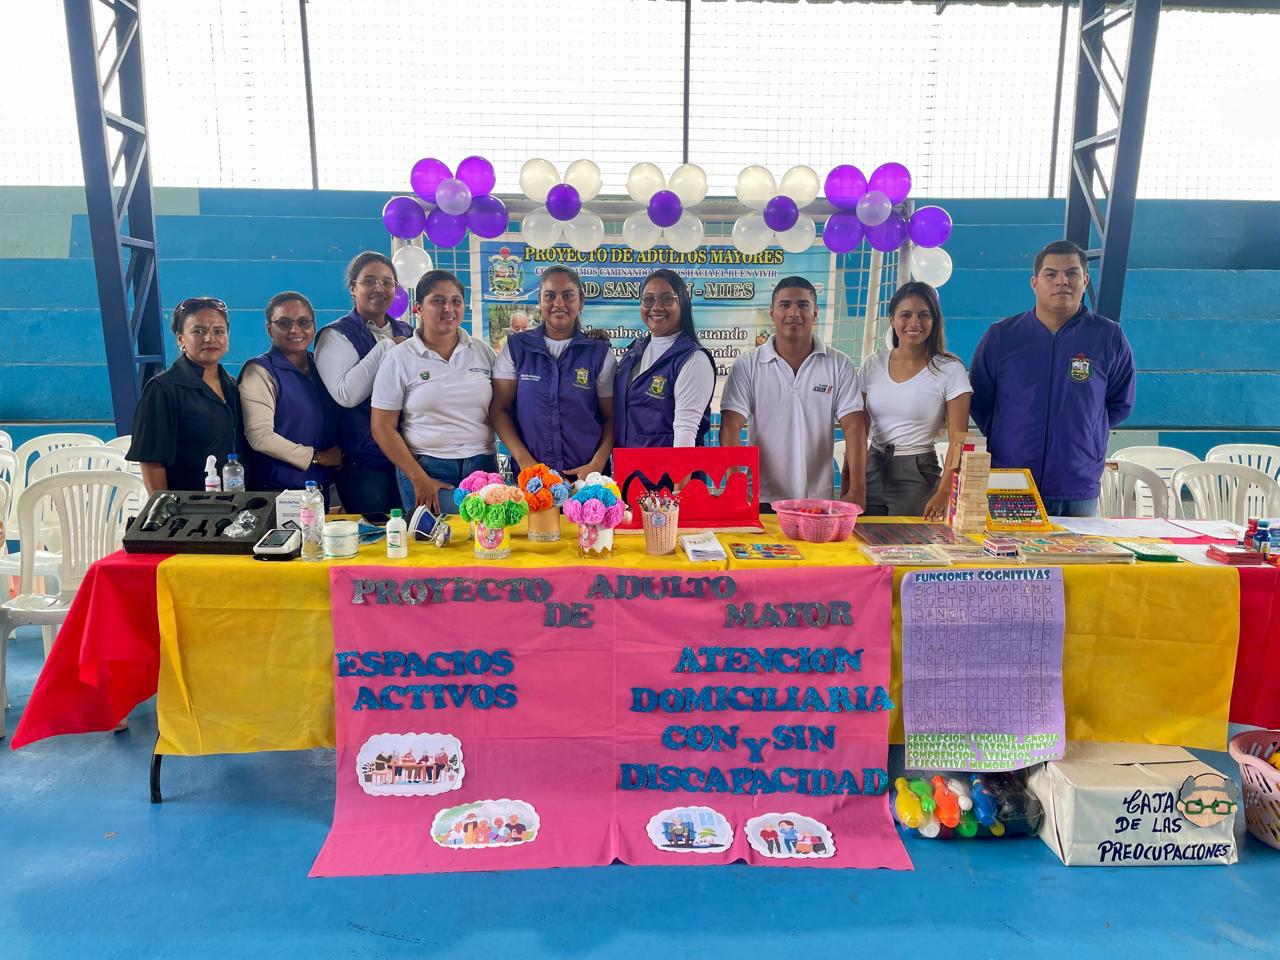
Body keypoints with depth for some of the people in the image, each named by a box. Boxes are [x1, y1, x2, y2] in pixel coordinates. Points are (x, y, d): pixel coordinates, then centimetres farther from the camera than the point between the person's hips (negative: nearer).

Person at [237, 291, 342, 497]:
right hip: (279, 490, -6)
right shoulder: (260, 371, -8)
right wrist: (317, 457, -10)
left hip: (322, 486, 6)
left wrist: (338, 459, 1)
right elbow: (260, 437, -17)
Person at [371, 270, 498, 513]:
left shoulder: (484, 352, 8)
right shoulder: (399, 359, -1)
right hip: (426, 468, -3)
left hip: (483, 466, 3)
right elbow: (383, 428, -2)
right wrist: (420, 480, -8)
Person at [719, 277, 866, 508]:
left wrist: (857, 489, -15)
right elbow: (731, 428, -8)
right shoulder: (747, 365, -2)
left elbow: (854, 427, -4)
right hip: (763, 500, -1)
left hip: (819, 500, 1)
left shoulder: (838, 365, 1)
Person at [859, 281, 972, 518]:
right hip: (872, 470, 3)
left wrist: (943, 494, -19)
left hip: (917, 475, -3)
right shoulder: (873, 365, 4)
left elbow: (958, 440, -9)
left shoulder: (950, 370, -7)